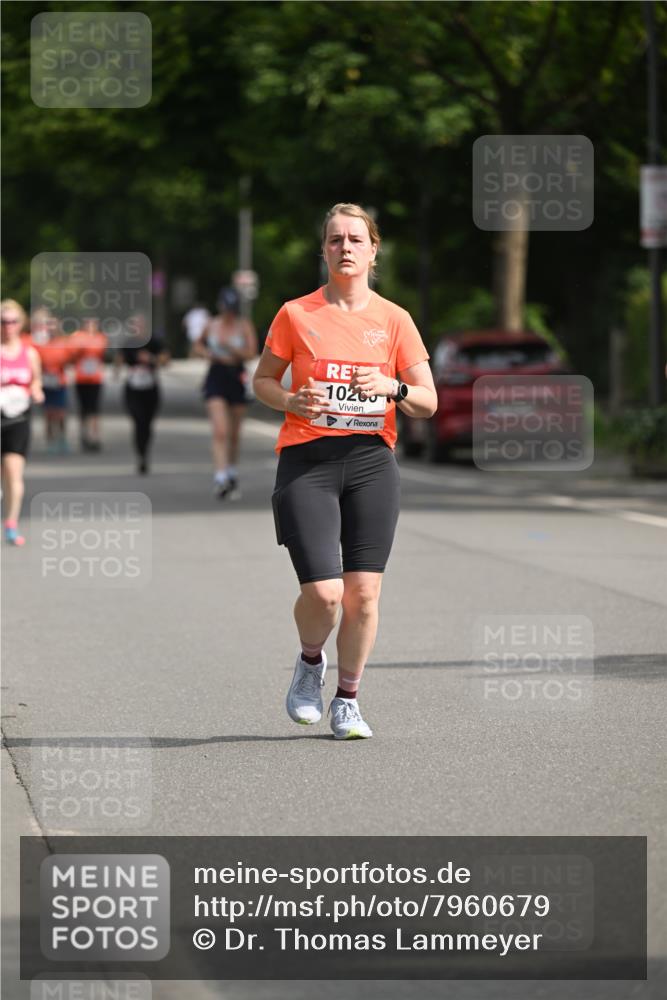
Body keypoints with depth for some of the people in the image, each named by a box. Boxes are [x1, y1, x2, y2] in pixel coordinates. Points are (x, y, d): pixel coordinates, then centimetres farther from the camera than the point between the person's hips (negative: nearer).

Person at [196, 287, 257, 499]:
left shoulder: (245, 326, -1)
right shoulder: (212, 326, 4)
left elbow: (251, 353, -11)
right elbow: (199, 346, 20)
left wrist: (229, 347, -23)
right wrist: (207, 354, -1)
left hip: (237, 379, 0)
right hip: (216, 378, 0)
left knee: (234, 434, 12)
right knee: (220, 431, -16)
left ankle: (233, 475, 31)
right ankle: (221, 478, -24)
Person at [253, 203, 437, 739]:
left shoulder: (394, 319, 5)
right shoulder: (297, 314, 2)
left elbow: (428, 402, 6)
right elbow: (263, 380, 12)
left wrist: (392, 388, -15)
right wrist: (292, 401, -9)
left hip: (371, 460, 2)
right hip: (307, 461, -2)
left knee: (363, 592, -3)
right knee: (323, 592, -13)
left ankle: (348, 699, 16)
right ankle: (310, 662, 20)